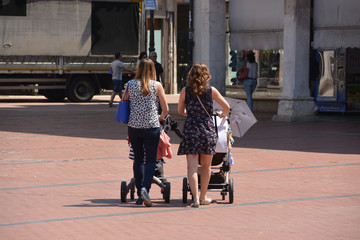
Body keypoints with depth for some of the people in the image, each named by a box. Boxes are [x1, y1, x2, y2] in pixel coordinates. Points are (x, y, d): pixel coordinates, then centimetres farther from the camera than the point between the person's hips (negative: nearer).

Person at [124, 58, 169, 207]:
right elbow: (165, 109, 2)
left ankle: (139, 194, 13)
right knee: (150, 160, 3)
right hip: (151, 127, -2)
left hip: (133, 126, 2)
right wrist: (160, 118, 23)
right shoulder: (157, 85, -1)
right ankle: (145, 188, -19)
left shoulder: (130, 84, 3)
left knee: (138, 160, 12)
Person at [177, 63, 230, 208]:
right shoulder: (211, 91, 1)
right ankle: (203, 197, 26)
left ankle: (196, 198, -15)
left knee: (192, 167, -2)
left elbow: (180, 111, 13)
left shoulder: (185, 91, 2)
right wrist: (222, 115, 30)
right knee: (206, 165, 15)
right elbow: (226, 107, 7)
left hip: (190, 130, -1)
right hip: (208, 129, 1)